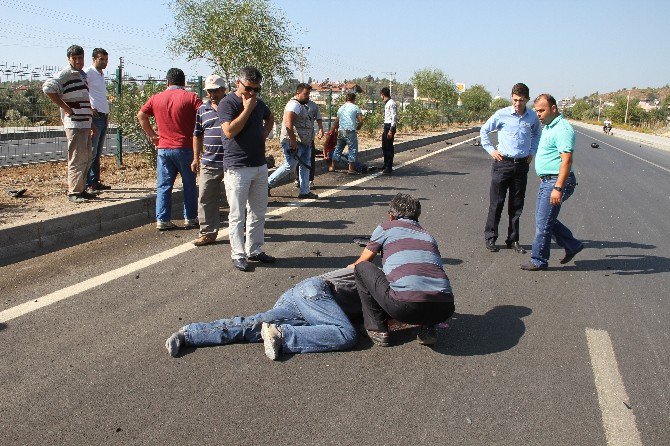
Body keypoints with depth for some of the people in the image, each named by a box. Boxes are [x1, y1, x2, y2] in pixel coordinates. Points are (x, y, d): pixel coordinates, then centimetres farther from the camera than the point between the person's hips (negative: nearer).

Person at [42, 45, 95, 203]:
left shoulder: (83, 75, 20)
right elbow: (48, 88, -22)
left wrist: (91, 123, 24)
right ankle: (74, 193, -5)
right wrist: (66, 108, -19)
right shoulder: (65, 74, -7)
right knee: (77, 159, -9)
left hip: (85, 123, 9)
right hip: (74, 124, -9)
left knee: (86, 159, 12)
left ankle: (81, 189, 20)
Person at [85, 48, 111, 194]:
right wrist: (89, 108, -20)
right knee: (91, 152, -9)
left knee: (98, 153, 11)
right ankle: (88, 184, -7)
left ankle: (96, 182, 16)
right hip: (95, 116, -9)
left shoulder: (101, 75, 21)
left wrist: (107, 113, 14)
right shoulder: (88, 73, -7)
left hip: (104, 116, 9)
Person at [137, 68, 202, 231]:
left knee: (163, 186, 7)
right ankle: (190, 218, 16)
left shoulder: (156, 98, 6)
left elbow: (141, 115, 9)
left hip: (163, 148, 3)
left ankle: (162, 220, 5)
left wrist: (152, 135, 11)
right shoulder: (191, 97, -4)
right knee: (189, 185, 11)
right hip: (185, 148, -2)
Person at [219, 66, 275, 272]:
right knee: (237, 215, -2)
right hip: (237, 168, -7)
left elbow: (270, 118, 33)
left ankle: (255, 250, 23)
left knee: (258, 213, 13)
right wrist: (247, 109, -16)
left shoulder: (258, 103, 13)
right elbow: (229, 131, -21)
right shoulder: (227, 103, -8)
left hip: (260, 165, 7)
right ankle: (238, 255, 7)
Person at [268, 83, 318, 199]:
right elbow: (288, 124, -25)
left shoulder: (303, 105, 18)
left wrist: (310, 141, 24)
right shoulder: (294, 105, -15)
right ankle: (268, 183, 3)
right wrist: (293, 141, -28)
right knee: (289, 166, -7)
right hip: (294, 143, -10)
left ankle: (305, 191, 14)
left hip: (304, 143, 10)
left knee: (305, 166, 9)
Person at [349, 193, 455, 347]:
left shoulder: (386, 228, 18)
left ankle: (377, 329, 16)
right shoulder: (428, 235, 31)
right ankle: (428, 328, 18)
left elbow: (362, 261, 28)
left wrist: (354, 266, 54)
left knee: (362, 267, 17)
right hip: (444, 310, 5)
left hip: (406, 305, -5)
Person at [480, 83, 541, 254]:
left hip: (522, 164, 3)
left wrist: (532, 152, 15)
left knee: (517, 204, 8)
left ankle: (513, 239, 18)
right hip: (503, 162, -3)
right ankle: (490, 237, 11)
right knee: (497, 202, 0)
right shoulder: (502, 114, -5)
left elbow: (536, 134, 26)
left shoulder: (532, 117, 5)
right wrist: (491, 150, 2)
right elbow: (484, 130, 7)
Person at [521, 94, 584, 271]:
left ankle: (538, 260, 9)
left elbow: (567, 160, -24)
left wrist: (558, 188, -29)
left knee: (543, 222, -3)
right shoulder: (548, 127, 15)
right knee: (545, 219, 16)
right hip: (546, 181, 10)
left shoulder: (563, 129, -18)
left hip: (556, 181, -10)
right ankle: (572, 245, 29)